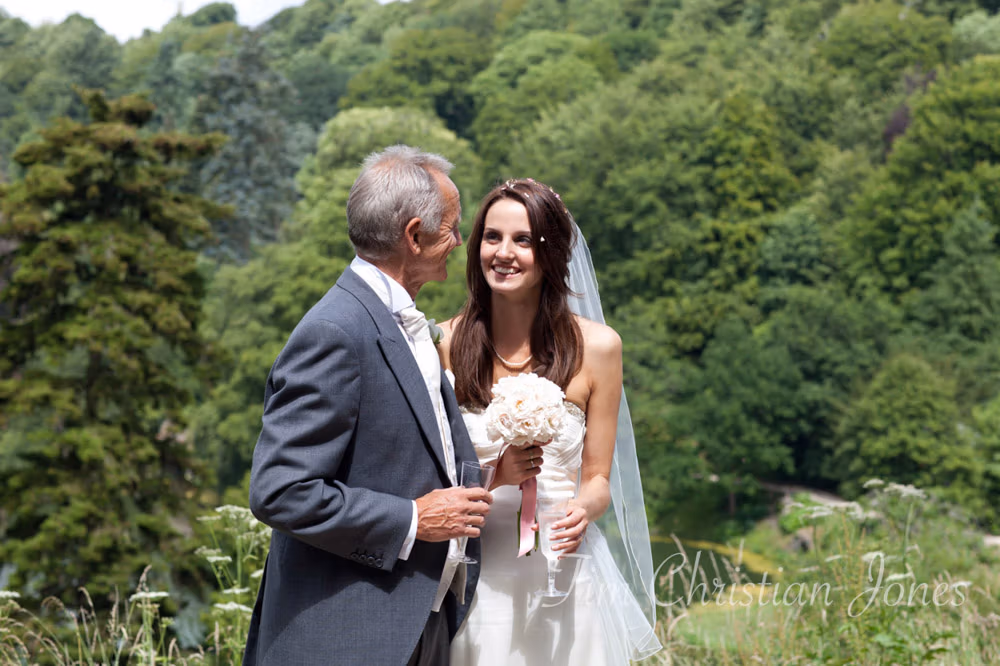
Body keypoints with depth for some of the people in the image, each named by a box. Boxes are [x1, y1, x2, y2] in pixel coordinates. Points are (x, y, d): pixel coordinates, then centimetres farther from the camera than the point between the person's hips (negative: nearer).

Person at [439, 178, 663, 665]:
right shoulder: (444, 345, -2)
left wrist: (584, 511, -17)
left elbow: (597, 478, 5)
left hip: (564, 575, 0)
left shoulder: (596, 347, -2)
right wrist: (492, 476, -18)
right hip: (472, 577, 0)